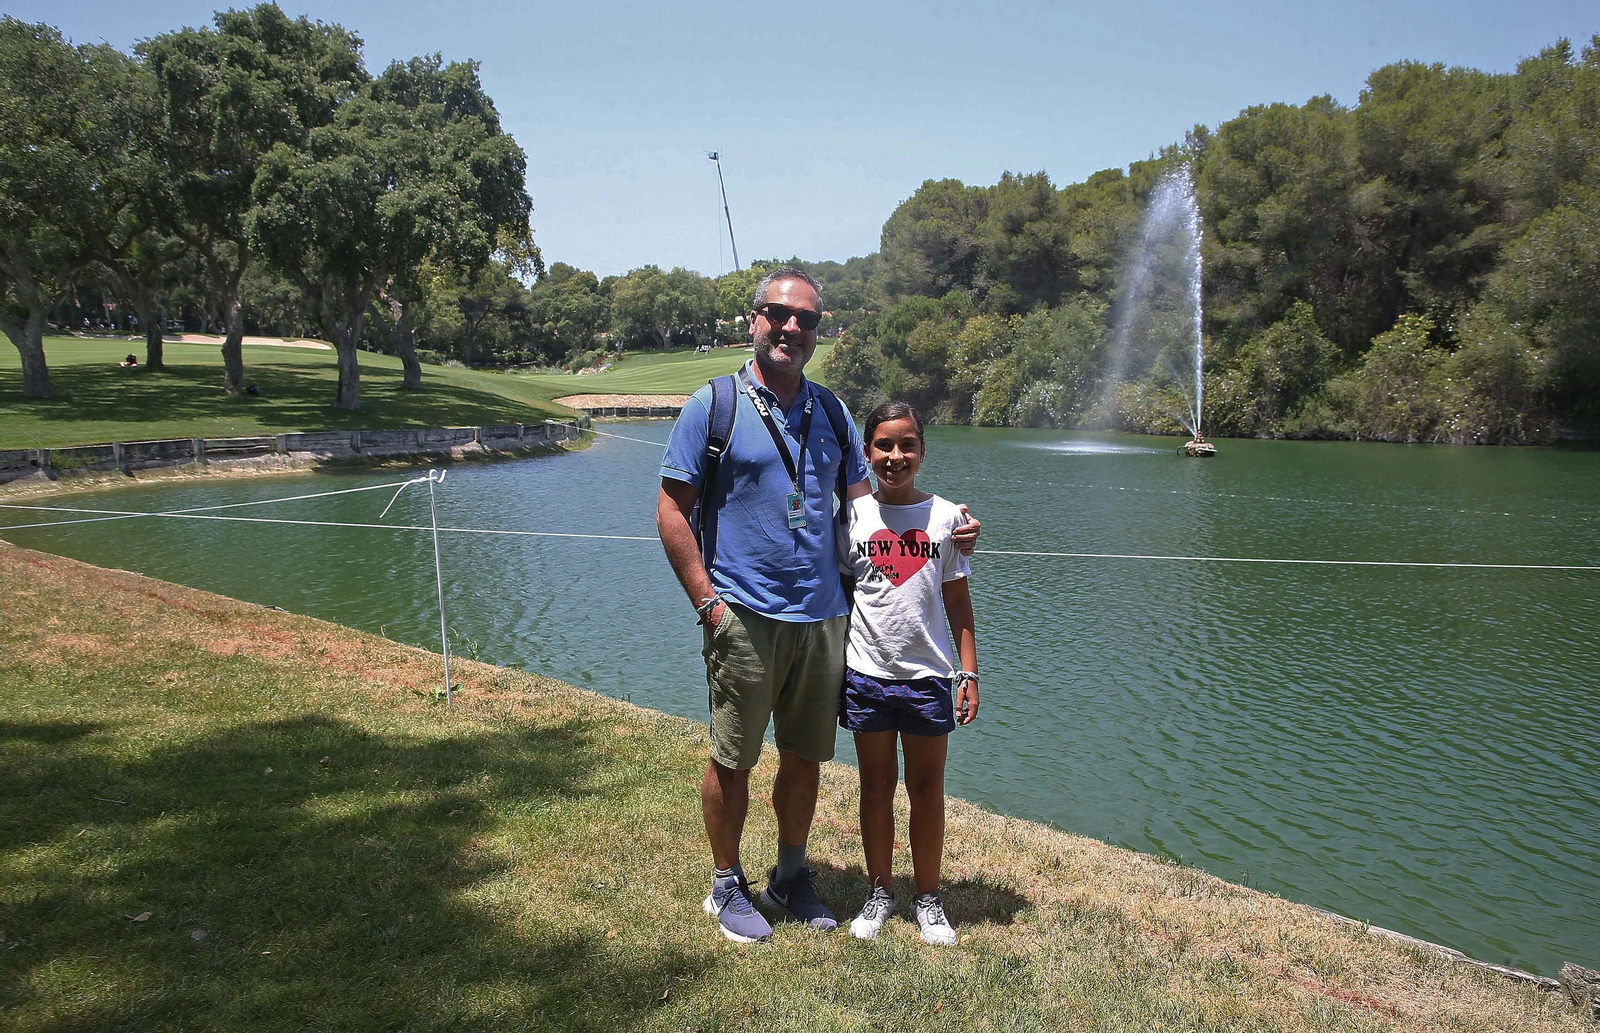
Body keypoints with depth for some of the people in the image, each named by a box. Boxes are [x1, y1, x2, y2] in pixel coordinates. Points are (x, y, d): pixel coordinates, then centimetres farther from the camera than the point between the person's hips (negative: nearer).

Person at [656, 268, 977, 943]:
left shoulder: (830, 412, 12)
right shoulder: (714, 405, -3)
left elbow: (865, 500, 19)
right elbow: (672, 510, -4)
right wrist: (707, 601, -11)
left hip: (822, 616, 4)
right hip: (745, 617, -4)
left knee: (805, 758, 14)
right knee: (732, 760, 7)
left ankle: (791, 877, 34)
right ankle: (726, 885, 27)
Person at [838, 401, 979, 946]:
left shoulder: (945, 516, 2)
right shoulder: (853, 515, 0)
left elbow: (958, 601, 6)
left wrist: (969, 674, 2)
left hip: (929, 675, 0)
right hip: (866, 673, 0)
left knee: (927, 789, 8)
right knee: (876, 786, 11)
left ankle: (929, 899, 24)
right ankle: (879, 892, 27)